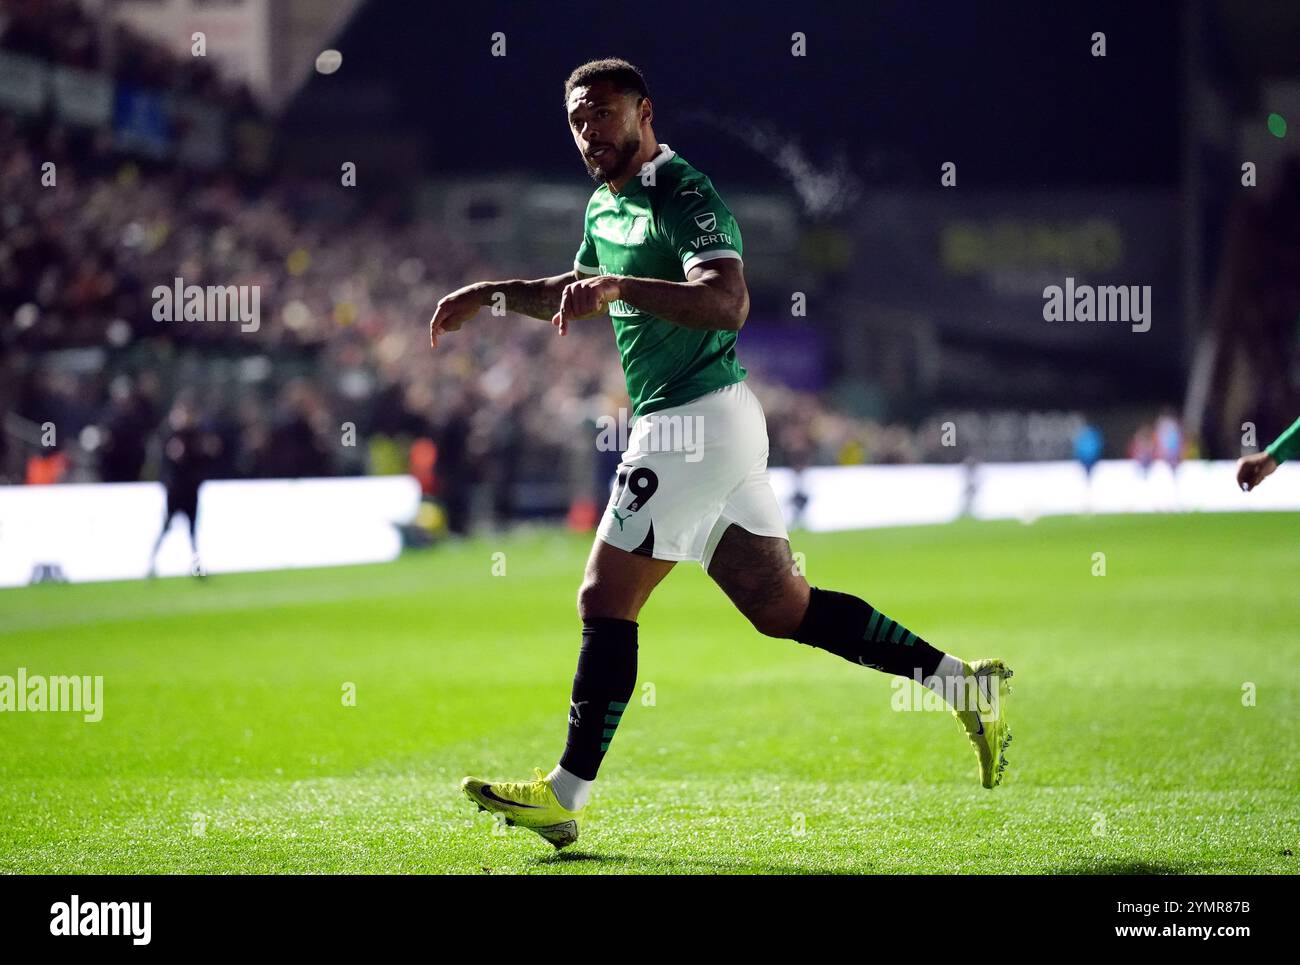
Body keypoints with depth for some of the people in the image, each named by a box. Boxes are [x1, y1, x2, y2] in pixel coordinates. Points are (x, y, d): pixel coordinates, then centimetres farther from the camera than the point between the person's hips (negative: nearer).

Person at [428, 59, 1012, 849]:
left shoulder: (685, 199, -14)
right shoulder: (606, 206, 16)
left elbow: (729, 304, -30)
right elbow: (578, 293, 36)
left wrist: (624, 286, -39)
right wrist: (488, 294, 29)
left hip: (699, 421, -10)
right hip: (702, 424, 10)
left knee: (606, 600, -6)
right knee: (783, 607, 8)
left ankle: (566, 796, -2)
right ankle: (963, 683, 10)